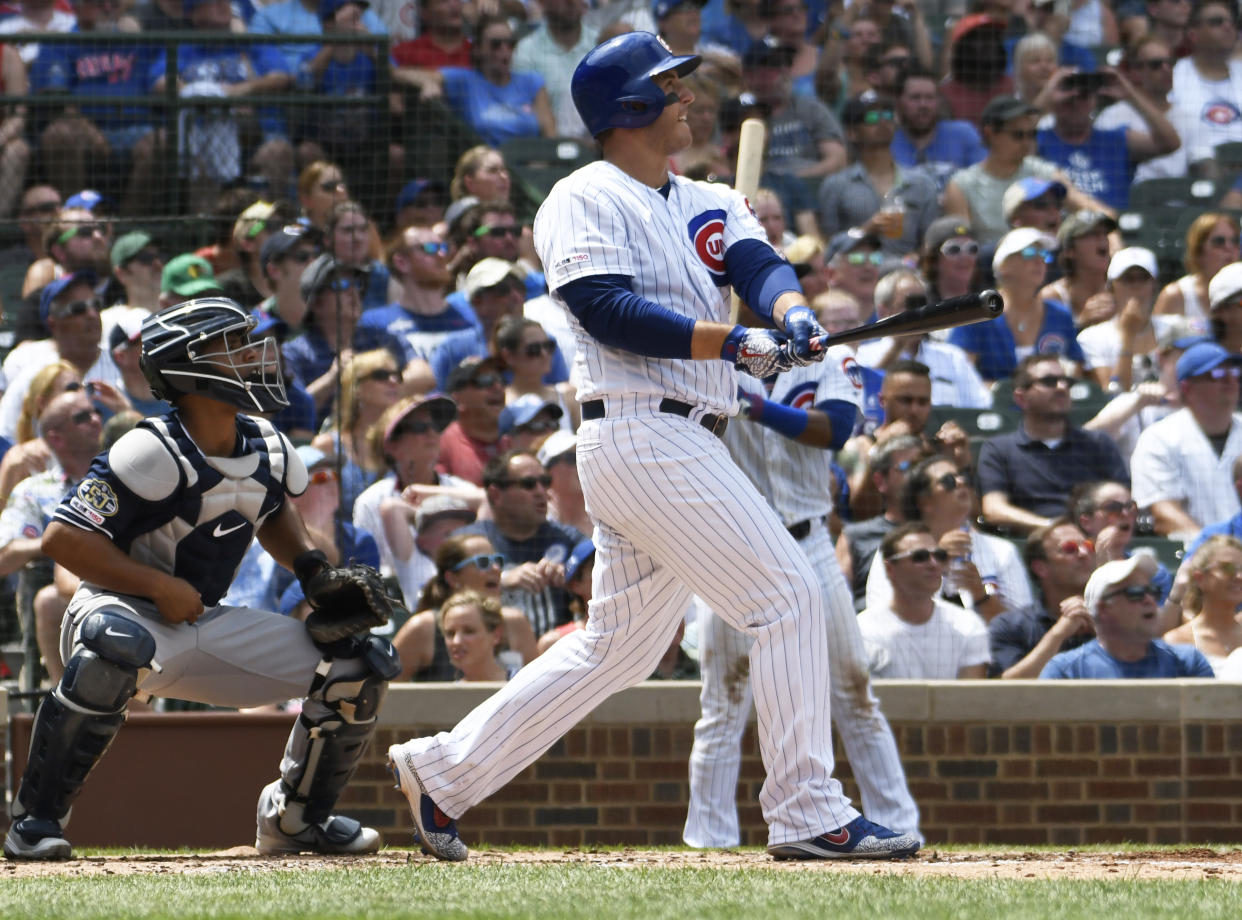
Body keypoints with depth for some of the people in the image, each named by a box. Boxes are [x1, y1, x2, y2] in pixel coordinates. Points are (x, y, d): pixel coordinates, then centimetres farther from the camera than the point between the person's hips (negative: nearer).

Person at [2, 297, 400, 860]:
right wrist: (161, 587, -24)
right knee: (117, 646, -44)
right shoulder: (153, 454, -22)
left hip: (205, 629, 7)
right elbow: (63, 539, -23)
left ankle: (296, 817, 16)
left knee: (362, 662, -1)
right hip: (122, 607, -7)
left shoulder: (267, 450, 2)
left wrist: (311, 567, 5)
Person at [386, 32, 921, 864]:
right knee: (788, 596, -12)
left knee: (619, 646, 14)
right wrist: (735, 345, -25)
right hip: (643, 438, -9)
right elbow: (610, 311, -16)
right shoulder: (585, 202, -3)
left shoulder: (710, 206, 20)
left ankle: (444, 771, 21)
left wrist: (792, 313, -21)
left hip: (687, 444, 9)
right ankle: (808, 814, -10)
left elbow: (760, 264, 2)